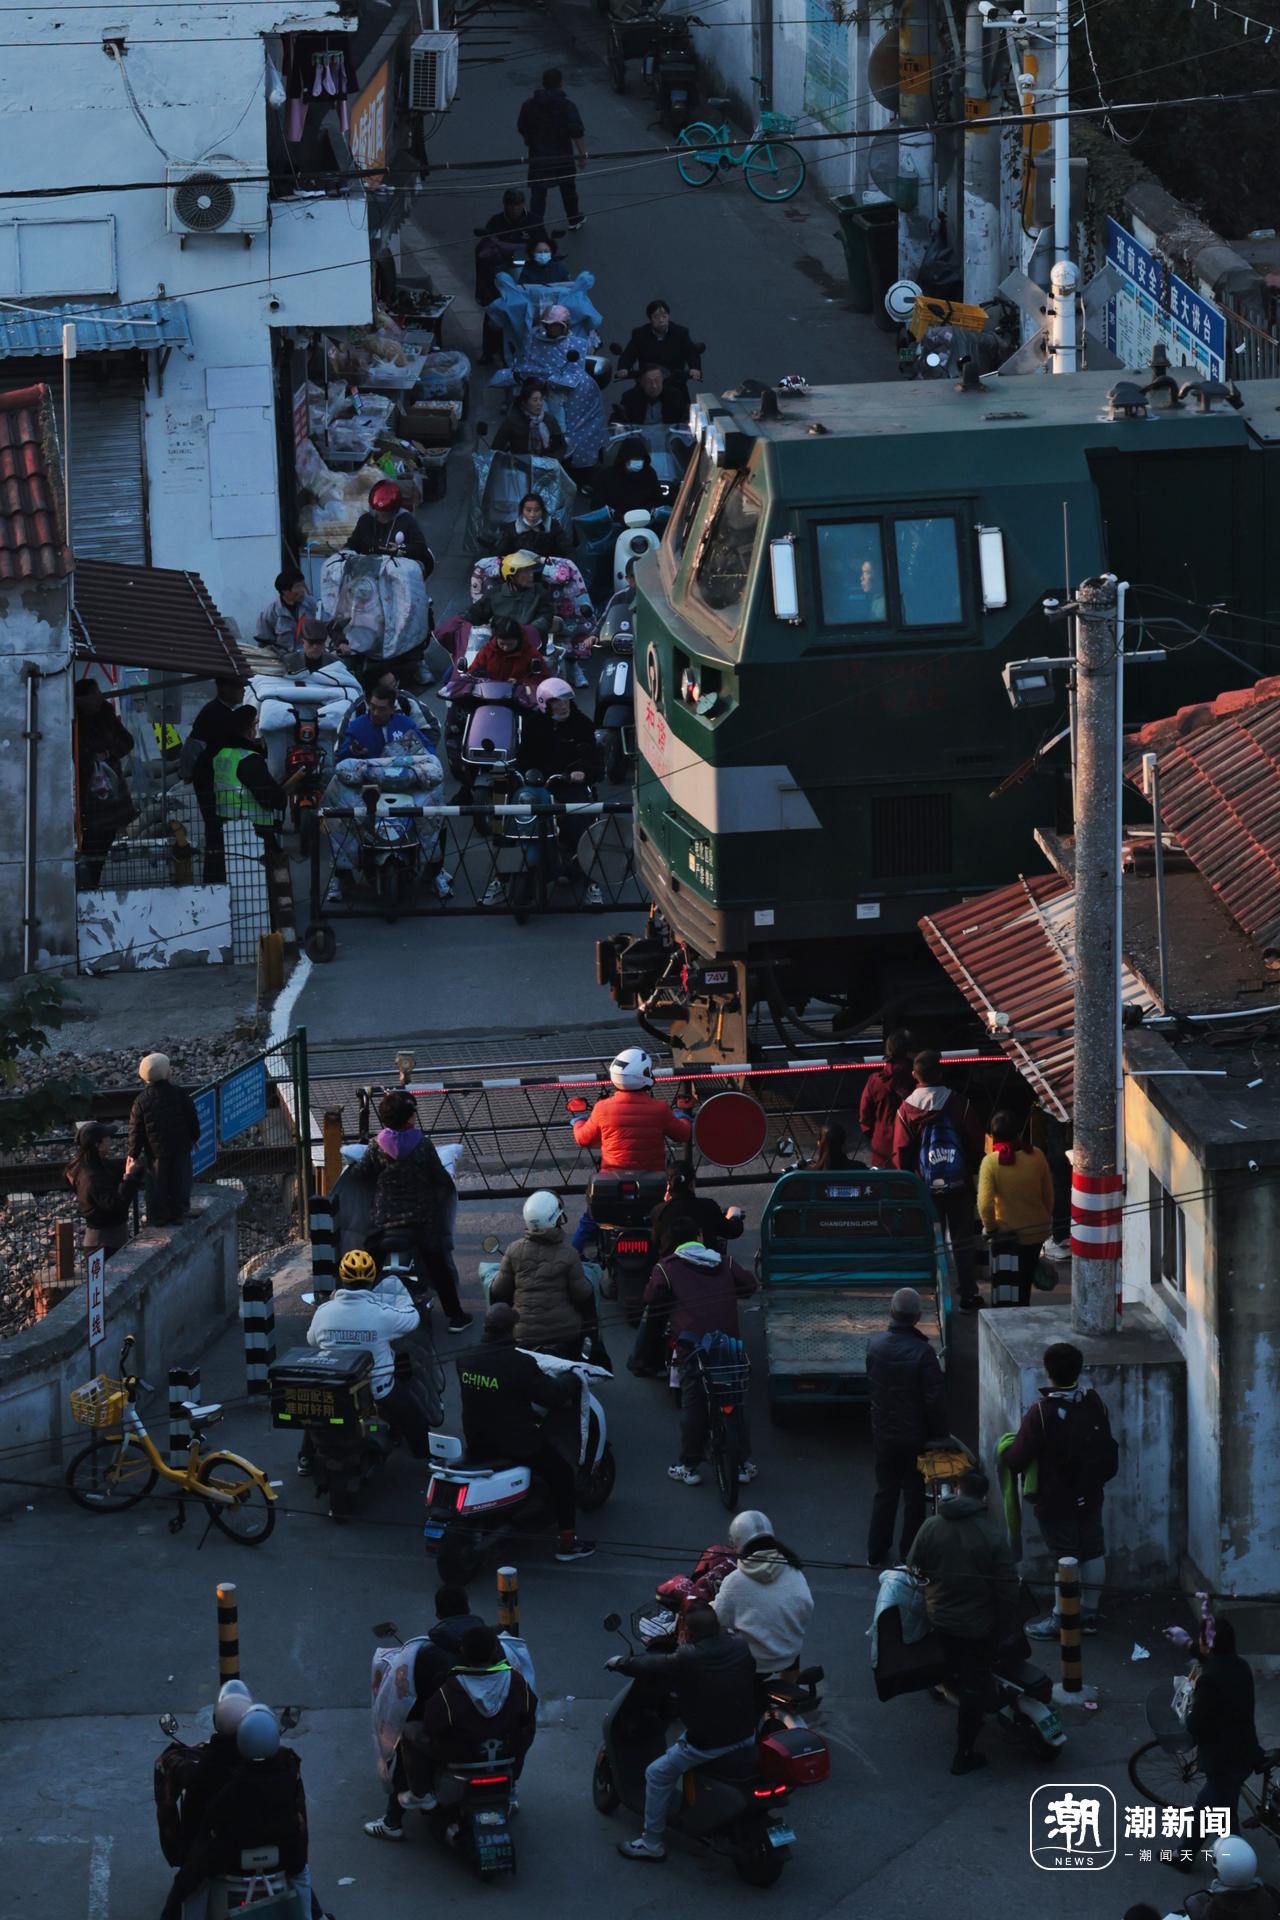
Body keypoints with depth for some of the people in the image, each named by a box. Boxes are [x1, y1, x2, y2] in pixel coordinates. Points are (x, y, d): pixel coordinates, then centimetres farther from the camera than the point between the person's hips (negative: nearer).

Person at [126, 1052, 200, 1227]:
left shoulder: (141, 1102, -10)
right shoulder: (180, 1095, -9)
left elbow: (136, 1132, -6)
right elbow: (193, 1121, 0)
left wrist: (133, 1154, 3)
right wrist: (194, 1137, 18)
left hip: (156, 1151, 0)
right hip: (181, 1147, 0)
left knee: (157, 1185, 11)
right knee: (180, 1181, 12)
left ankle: (158, 1217, 14)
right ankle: (178, 1213, 17)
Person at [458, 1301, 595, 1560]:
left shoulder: (466, 1361, -4)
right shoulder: (520, 1364, -24)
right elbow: (554, 1395, -18)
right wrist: (573, 1379, 3)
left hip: (477, 1443, 6)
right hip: (514, 1443, -6)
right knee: (563, 1474, 11)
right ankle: (567, 1542, 11)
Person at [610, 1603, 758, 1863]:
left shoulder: (687, 1660, -21)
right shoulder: (741, 1647, -5)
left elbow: (648, 1666, -11)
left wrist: (620, 1662, 9)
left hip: (709, 1742, -7)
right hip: (746, 1735, 7)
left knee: (658, 1774, 12)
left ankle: (652, 1845, 17)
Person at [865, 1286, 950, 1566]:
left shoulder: (875, 1344, -10)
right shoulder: (922, 1352, -23)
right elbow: (935, 1399, -18)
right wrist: (939, 1434, -6)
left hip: (883, 1432, 4)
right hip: (914, 1435, -4)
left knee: (884, 1492, 18)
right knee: (914, 1495, 12)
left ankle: (877, 1553, 24)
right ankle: (910, 1554, 20)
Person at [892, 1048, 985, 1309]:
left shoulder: (906, 1109, -6)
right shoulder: (959, 1104, -8)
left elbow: (901, 1154, -4)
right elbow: (976, 1143, -3)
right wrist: (972, 1169, 12)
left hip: (925, 1187, 1)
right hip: (959, 1184, -1)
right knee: (962, 1240, 7)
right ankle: (969, 1294, 8)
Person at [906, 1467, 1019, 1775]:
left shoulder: (931, 1526, -8)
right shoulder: (994, 1533, -18)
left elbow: (915, 1570, 1)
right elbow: (1007, 1587, -15)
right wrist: (1008, 1628, -4)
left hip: (938, 1618, 3)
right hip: (978, 1623, -3)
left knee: (957, 1673, 30)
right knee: (974, 1686, 8)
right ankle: (964, 1755, 11)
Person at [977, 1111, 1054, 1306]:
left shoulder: (990, 1161, -19)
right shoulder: (1036, 1155, -10)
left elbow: (985, 1203, -24)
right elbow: (1049, 1194, 1)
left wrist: (990, 1228, -8)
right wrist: (1047, 1220, 15)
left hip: (1008, 1231, -3)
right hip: (1037, 1230, 3)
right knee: (1026, 1278, 20)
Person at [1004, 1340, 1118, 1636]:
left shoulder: (1041, 1412, -23)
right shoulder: (1093, 1403, -6)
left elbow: (1017, 1460, -20)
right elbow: (1108, 1449, 7)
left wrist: (1006, 1452, 3)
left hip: (1056, 1501, -5)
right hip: (1090, 1496, 6)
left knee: (1066, 1558, 2)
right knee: (1092, 1551, 16)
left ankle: (1061, 1621, 12)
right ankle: (1089, 1614, 28)